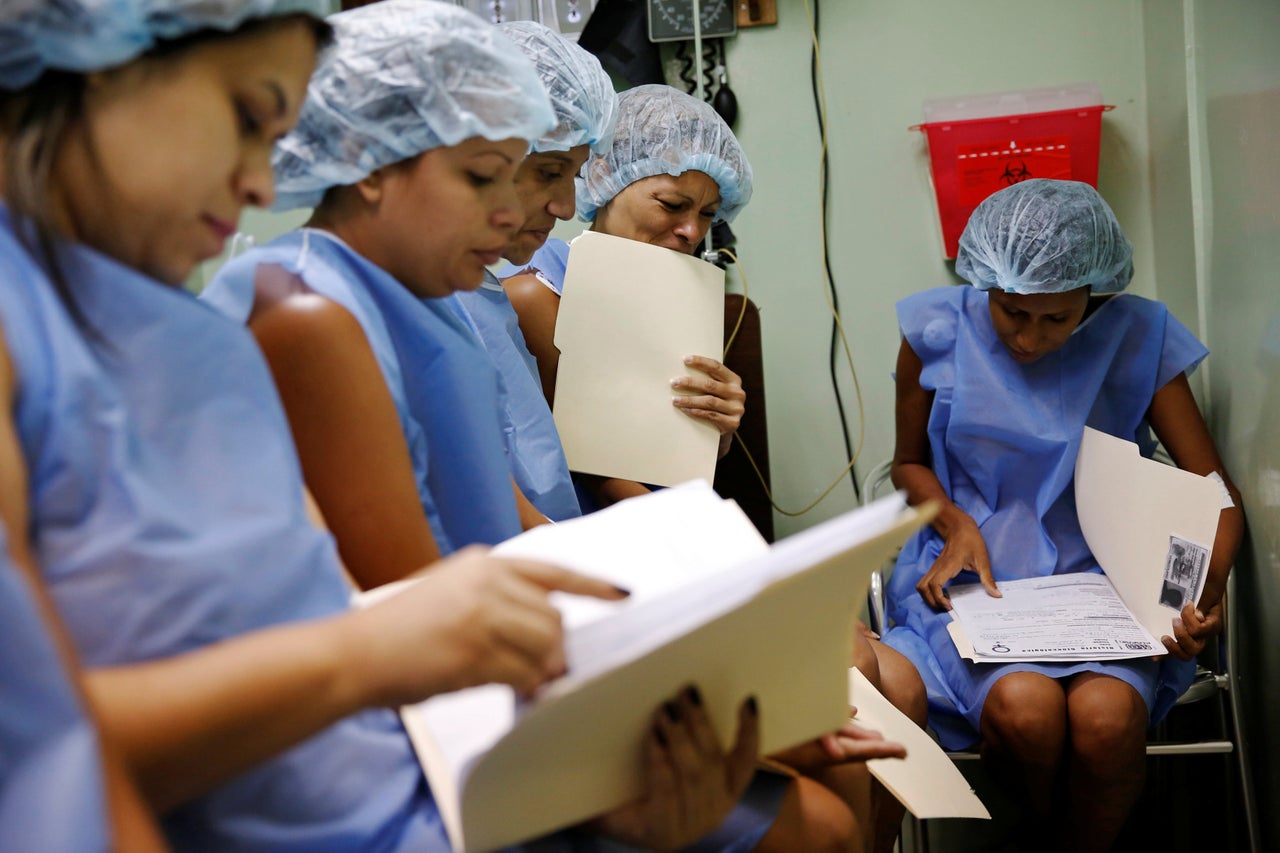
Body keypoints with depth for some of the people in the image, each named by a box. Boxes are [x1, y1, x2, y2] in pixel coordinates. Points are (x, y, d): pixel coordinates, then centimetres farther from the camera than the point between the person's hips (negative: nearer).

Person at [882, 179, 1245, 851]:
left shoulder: (1137, 338, -2)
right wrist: (956, 523, -7)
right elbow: (910, 461, 14)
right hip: (974, 572, 0)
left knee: (1108, 713, -31)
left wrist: (1209, 585, -19)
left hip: (1098, 573, 0)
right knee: (1025, 705, -31)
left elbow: (1217, 492, 0)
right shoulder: (940, 330, -1)